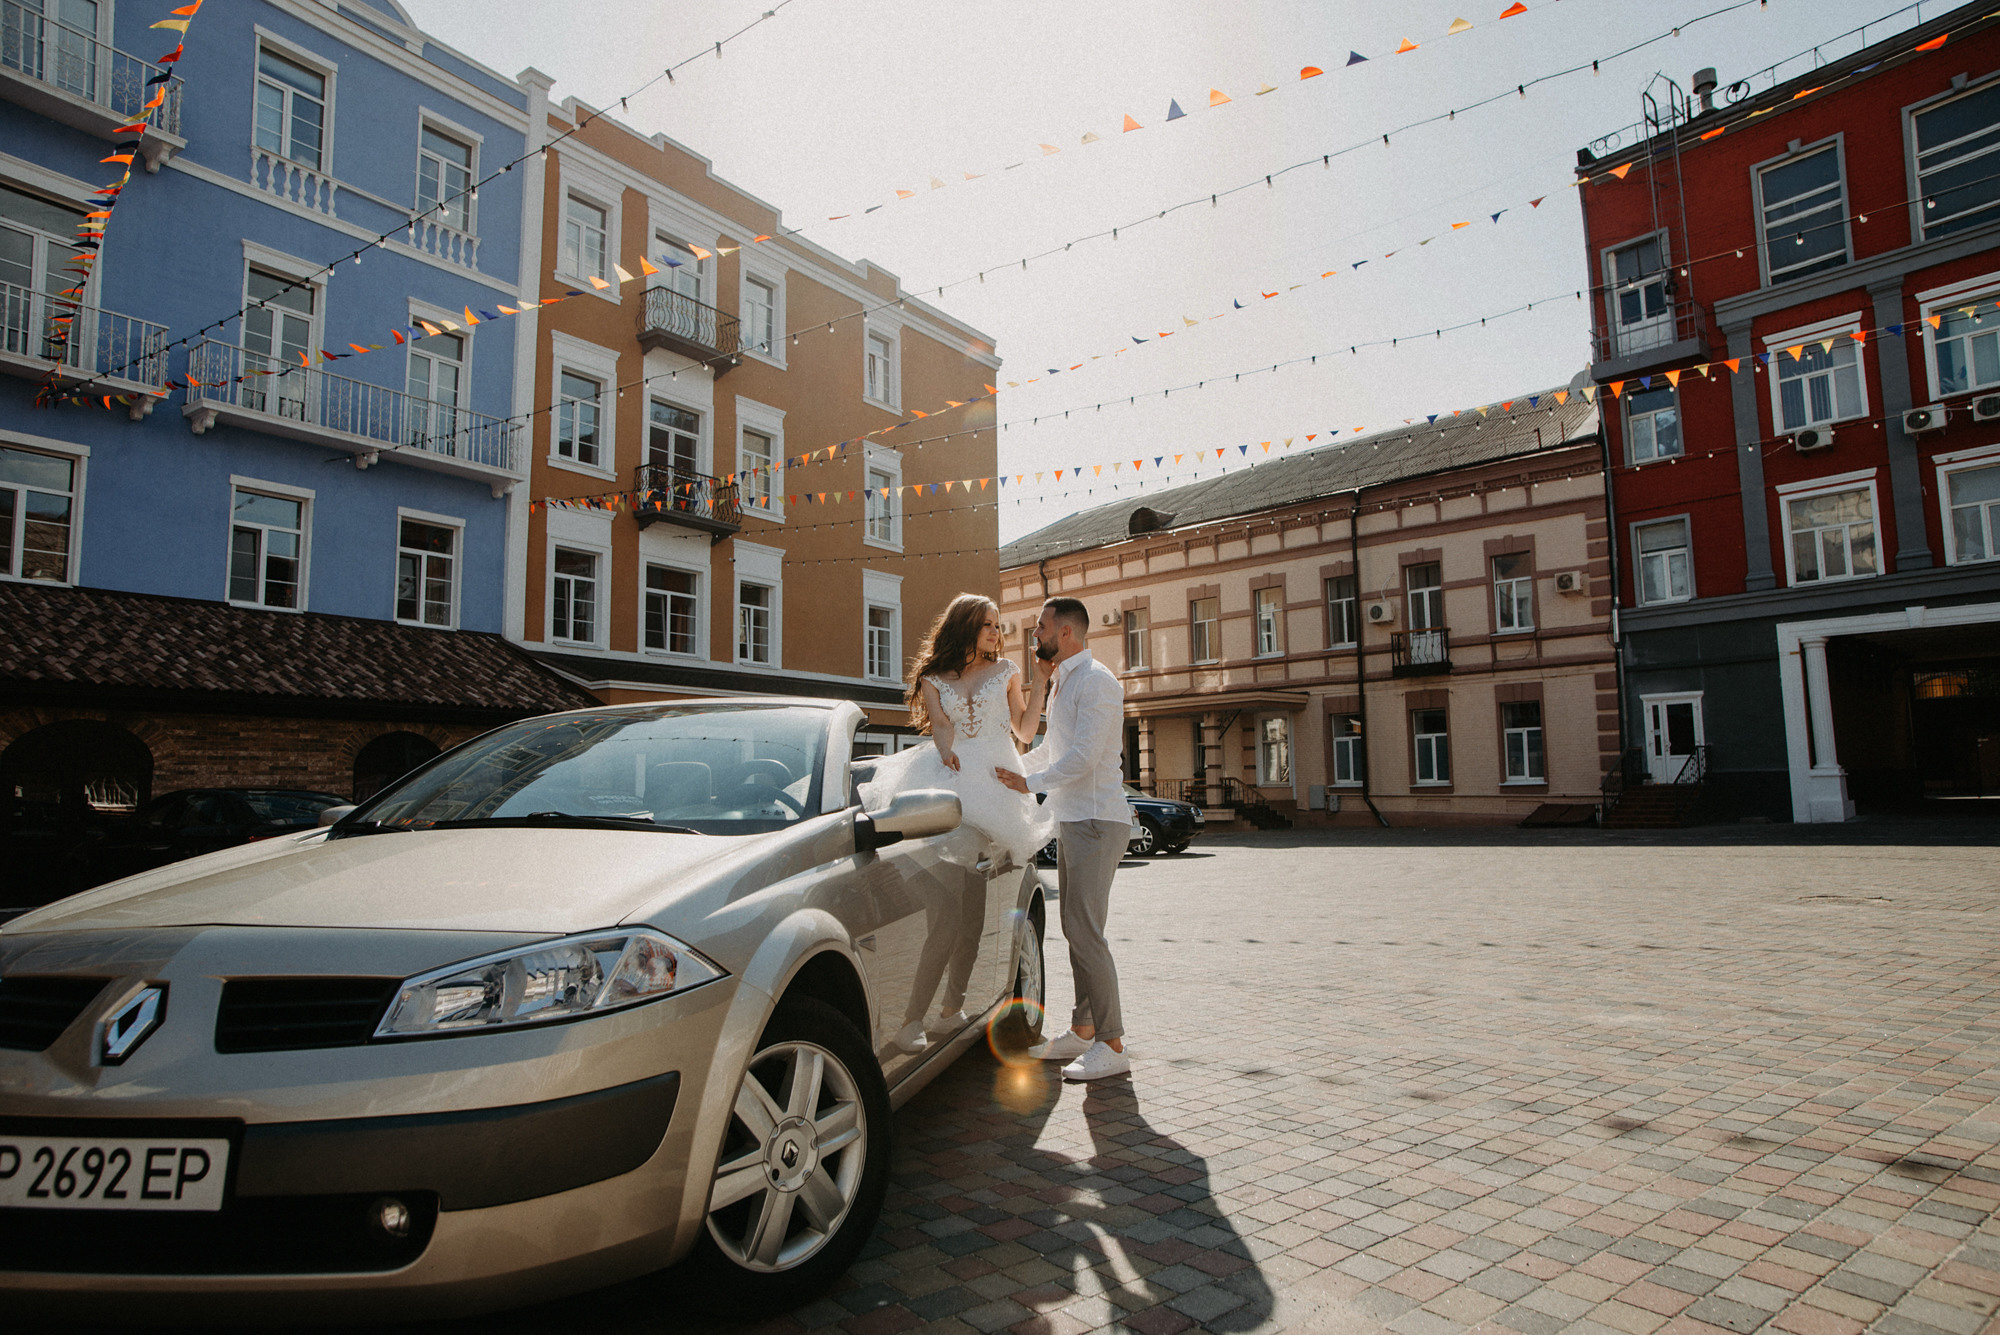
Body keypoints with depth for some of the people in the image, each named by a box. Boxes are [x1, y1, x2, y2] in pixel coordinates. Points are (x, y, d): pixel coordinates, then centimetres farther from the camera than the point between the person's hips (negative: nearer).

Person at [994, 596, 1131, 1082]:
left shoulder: (1096, 681, -13)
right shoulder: (1062, 682, 18)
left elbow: (1083, 756, -21)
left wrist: (1030, 783, -13)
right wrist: (1008, 771, 26)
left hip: (1096, 821, -10)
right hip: (1071, 820, 10)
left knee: (1086, 931, -11)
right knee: (1075, 930, 12)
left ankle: (1111, 1044, -4)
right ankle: (1083, 1031, 21)